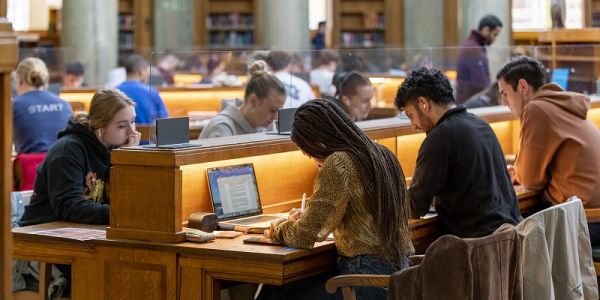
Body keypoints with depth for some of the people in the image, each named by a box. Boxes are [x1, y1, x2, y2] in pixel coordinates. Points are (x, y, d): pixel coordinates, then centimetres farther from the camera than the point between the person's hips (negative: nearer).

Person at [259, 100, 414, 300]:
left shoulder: (338, 164, -15)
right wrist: (306, 217, 21)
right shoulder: (382, 155, 10)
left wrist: (278, 228, 7)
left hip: (368, 278, -9)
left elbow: (307, 235, -14)